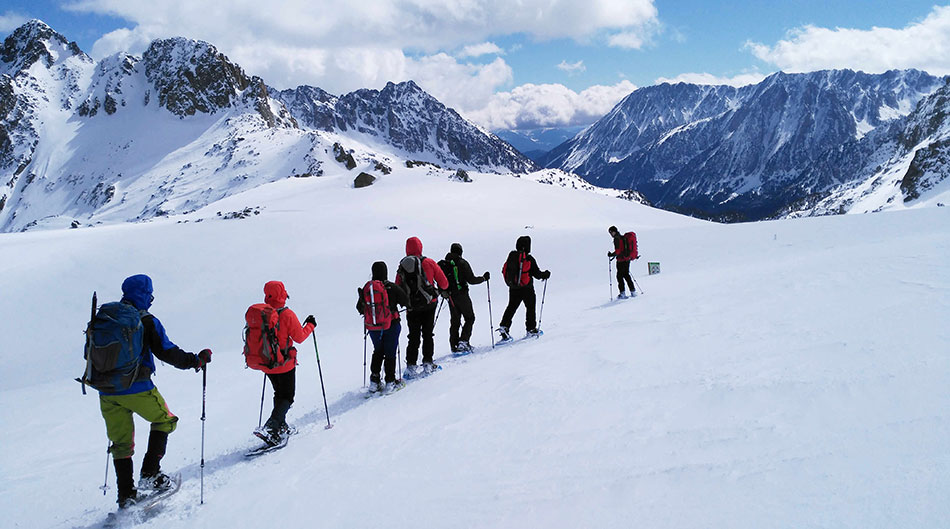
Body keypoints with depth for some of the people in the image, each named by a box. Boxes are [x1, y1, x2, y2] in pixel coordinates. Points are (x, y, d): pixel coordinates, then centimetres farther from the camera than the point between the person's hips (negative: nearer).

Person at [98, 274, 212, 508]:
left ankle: (125, 495, 13)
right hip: (138, 389, -5)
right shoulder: (147, 322, -9)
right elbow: (167, 352, -11)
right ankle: (150, 474, 7)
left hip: (107, 392, 5)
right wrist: (195, 360, 0)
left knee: (121, 442, 14)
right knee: (165, 421, 17)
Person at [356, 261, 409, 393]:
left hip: (372, 326, 3)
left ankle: (374, 381, 16)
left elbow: (360, 308, 5)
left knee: (378, 351, 20)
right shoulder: (391, 287, -13)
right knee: (390, 353, 8)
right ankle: (390, 382, 6)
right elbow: (406, 301, -4)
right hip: (391, 325, -3)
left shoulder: (366, 287, -3)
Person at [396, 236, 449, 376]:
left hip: (412, 307, 2)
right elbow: (443, 282, 0)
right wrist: (442, 291, 21)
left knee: (414, 337, 9)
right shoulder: (428, 262, -4)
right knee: (428, 334, 10)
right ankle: (427, 363, 9)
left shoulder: (402, 267, 2)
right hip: (429, 304, -2)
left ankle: (411, 366, 4)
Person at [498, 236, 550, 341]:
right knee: (530, 307, 12)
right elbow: (536, 273, -11)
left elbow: (504, 271, 6)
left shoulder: (511, 256, 1)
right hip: (526, 288, -4)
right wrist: (545, 274, 8)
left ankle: (504, 326, -5)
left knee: (511, 307, 12)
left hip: (513, 288, 4)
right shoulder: (529, 259, -14)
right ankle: (531, 329, 18)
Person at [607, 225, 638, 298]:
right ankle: (633, 291, 19)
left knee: (620, 276, -2)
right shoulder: (623, 237, 13)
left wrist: (611, 255, -7)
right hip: (628, 258, 9)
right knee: (626, 274, 18)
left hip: (622, 259, -9)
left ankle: (622, 293, -5)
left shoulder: (617, 239, -14)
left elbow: (618, 251, -20)